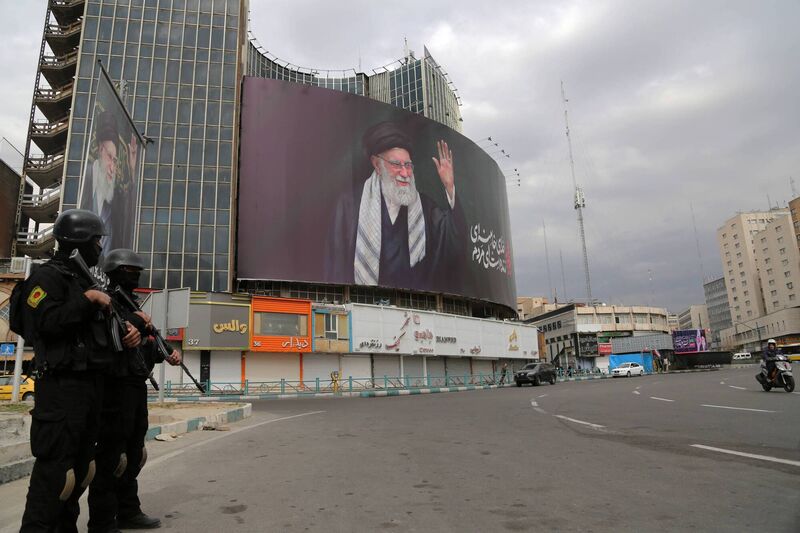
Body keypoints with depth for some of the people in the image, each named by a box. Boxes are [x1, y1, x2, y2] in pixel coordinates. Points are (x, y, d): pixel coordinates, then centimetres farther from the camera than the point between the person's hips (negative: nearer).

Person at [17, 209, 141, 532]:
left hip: (92, 382, 9)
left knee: (82, 463, 15)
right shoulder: (48, 276, -8)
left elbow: (98, 328, 23)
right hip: (62, 384, -9)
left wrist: (128, 332, 5)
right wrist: (88, 299, -16)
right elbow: (47, 323, -21)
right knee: (55, 466, -8)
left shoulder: (86, 279, 18)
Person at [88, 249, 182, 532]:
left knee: (133, 453, 16)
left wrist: (167, 352, 6)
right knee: (111, 455, -5)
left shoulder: (131, 304, 20)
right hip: (116, 387, -10)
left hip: (137, 386, 10)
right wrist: (136, 323, -19)